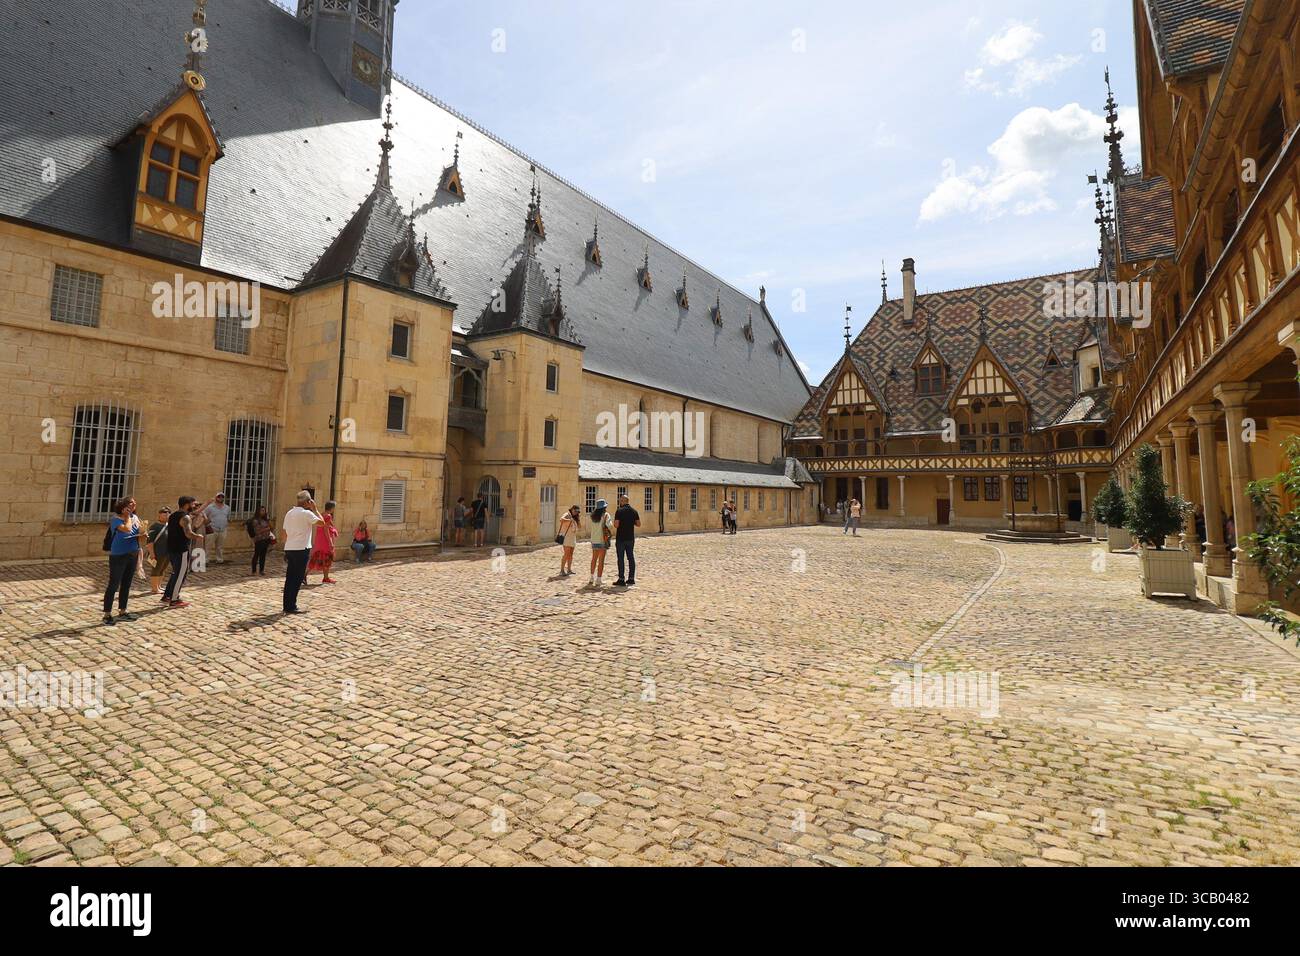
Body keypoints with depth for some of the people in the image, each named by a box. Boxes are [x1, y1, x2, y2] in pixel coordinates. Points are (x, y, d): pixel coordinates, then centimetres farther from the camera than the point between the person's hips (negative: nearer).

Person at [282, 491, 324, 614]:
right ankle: (291, 607, 2)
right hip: (301, 549, -8)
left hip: (289, 549, 8)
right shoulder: (306, 513, -11)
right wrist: (314, 509, -2)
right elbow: (322, 522, -12)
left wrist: (287, 552, 21)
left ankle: (287, 605, 16)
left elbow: (285, 534, 16)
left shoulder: (289, 513, 14)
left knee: (290, 578, 11)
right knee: (297, 579, -1)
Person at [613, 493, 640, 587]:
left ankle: (621, 580, -1)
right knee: (631, 558, 11)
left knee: (621, 559, -1)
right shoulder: (634, 511, 5)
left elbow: (616, 525, -16)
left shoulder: (619, 511, -12)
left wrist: (615, 522, 5)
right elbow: (638, 524, 6)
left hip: (621, 538, -5)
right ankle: (631, 578, 14)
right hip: (631, 538, 5)